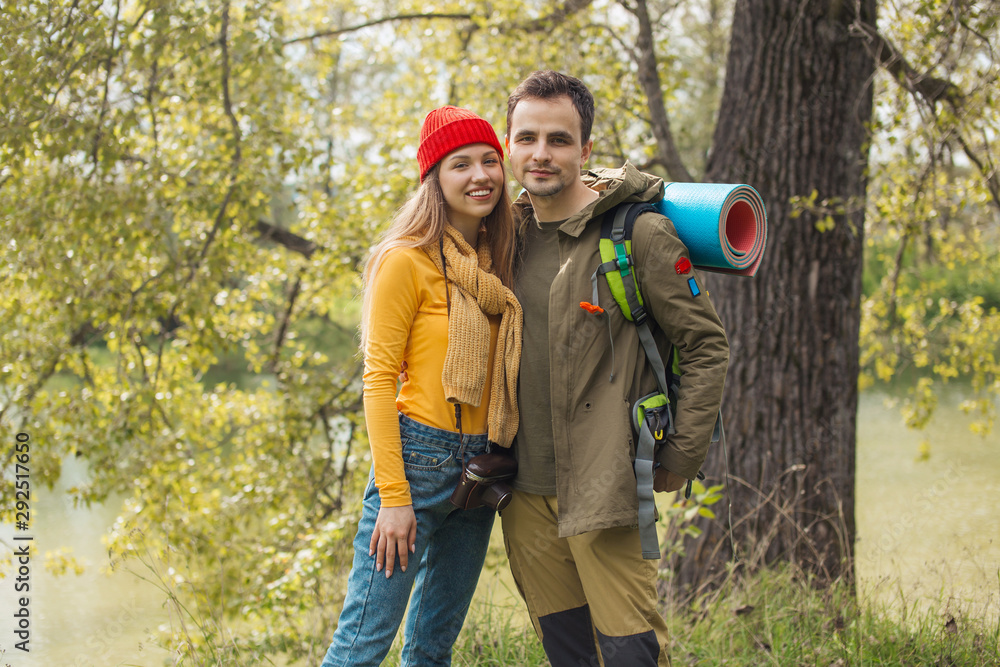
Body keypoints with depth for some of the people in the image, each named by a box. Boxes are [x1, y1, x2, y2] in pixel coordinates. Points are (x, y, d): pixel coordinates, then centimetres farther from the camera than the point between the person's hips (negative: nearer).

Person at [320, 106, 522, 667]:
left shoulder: (498, 260, 10)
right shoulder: (408, 261, -9)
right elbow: (379, 378, -11)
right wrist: (393, 495, -15)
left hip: (483, 467, 7)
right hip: (419, 457, -7)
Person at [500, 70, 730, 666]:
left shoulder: (639, 233, -10)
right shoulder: (511, 234, 9)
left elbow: (706, 347, -6)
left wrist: (680, 460, -7)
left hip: (604, 488, -6)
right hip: (525, 490, 6)